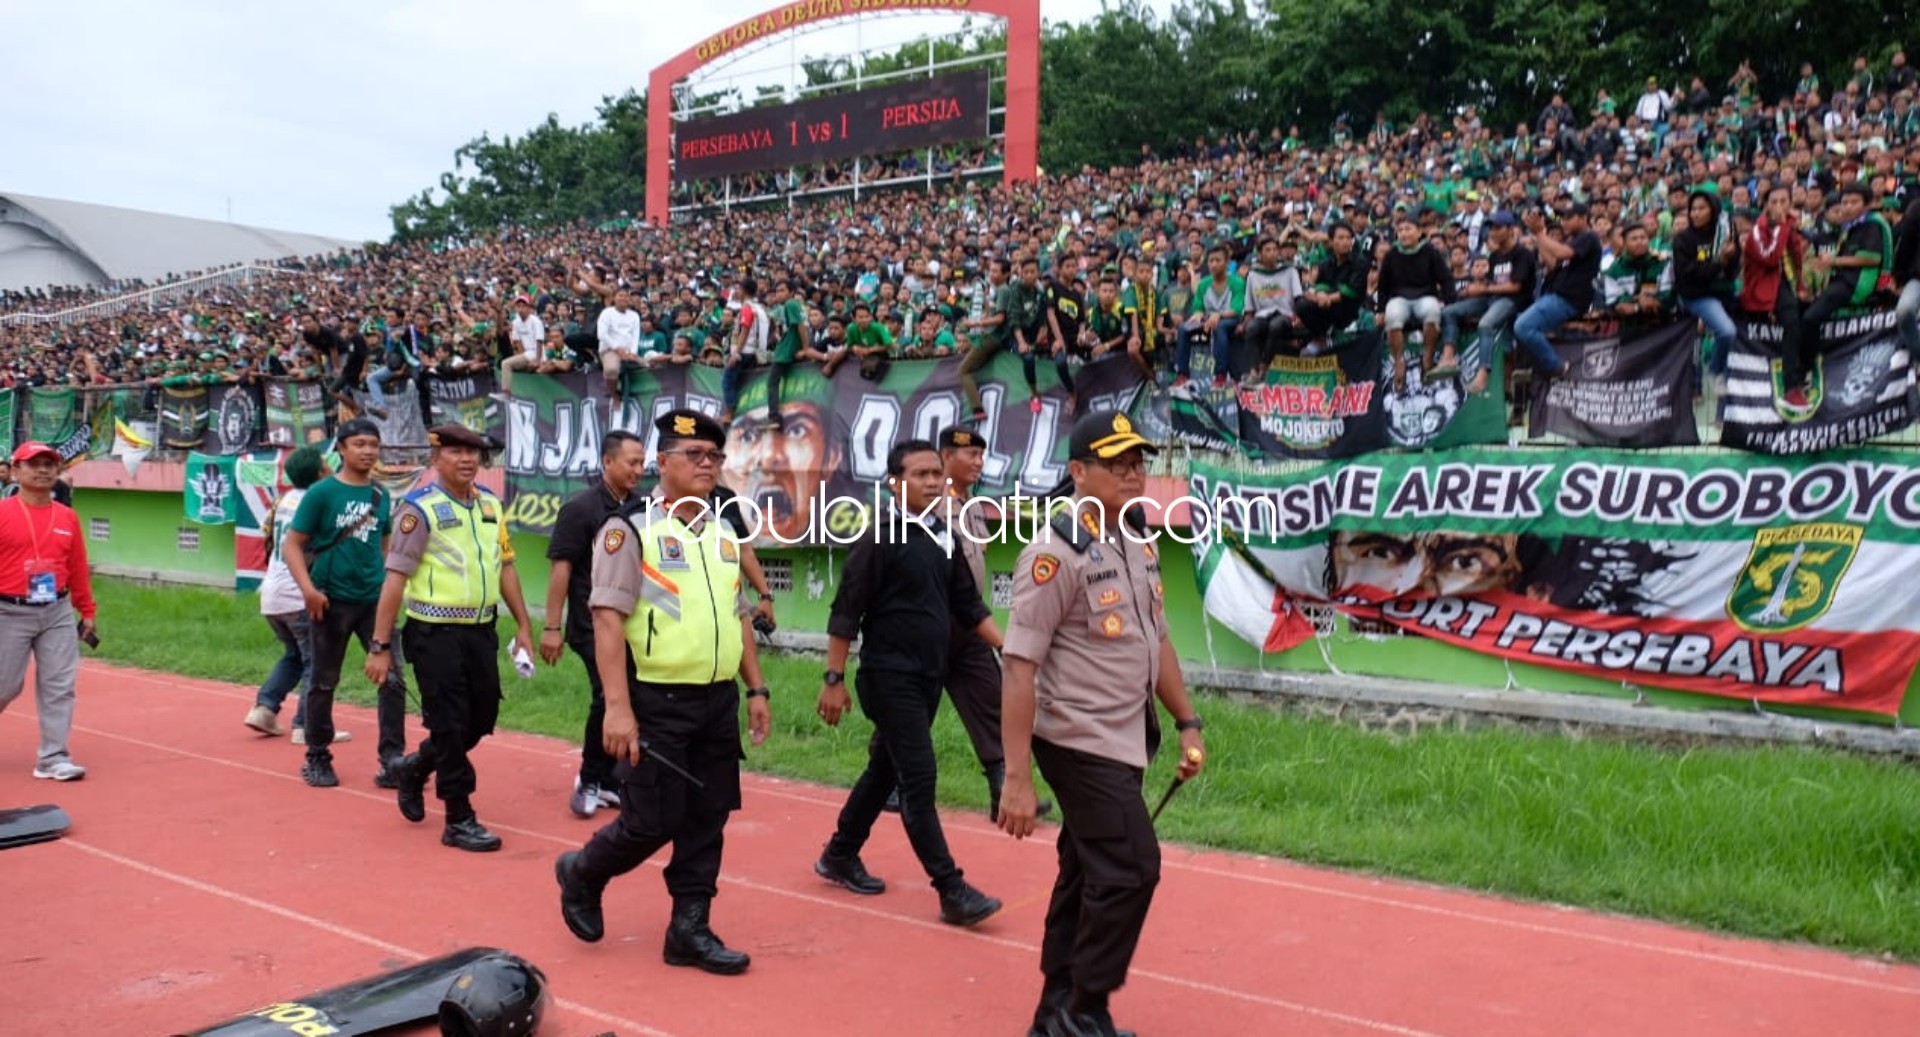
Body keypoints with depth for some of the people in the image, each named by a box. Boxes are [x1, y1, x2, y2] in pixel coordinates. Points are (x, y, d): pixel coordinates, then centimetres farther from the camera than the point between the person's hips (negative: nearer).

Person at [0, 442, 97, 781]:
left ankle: (53, 758, 6)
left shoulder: (68, 517, 8)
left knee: (59, 686, 1)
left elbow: (79, 569, 11)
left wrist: (87, 611, 12)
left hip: (58, 613, 4)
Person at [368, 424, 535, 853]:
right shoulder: (420, 508, -11)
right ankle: (459, 821, 13)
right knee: (449, 724, 0)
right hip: (436, 634, -7)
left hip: (481, 631, 7)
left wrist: (524, 625, 13)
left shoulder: (491, 504, 9)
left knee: (482, 719, 14)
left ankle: (414, 768, 39)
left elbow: (505, 566, 16)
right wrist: (380, 646, -16)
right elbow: (395, 578, -13)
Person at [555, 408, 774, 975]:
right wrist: (617, 707, -20)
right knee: (652, 822, -1)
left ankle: (690, 929, 22)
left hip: (719, 701, 6)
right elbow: (608, 619, -14)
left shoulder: (724, 534, 13)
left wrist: (756, 688, 13)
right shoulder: (630, 530, -8)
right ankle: (581, 873, 28)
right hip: (658, 703, -6)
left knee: (707, 820, 9)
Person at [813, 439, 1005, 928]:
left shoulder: (945, 538, 9)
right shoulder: (880, 538, -11)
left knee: (885, 770, 17)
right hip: (889, 676, -8)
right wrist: (834, 679, -12)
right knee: (919, 779, -7)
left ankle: (840, 856, 33)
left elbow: (969, 606, 15)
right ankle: (952, 891, -4)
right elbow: (845, 614, -11)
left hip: (929, 676, 8)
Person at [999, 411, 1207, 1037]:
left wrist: (1187, 724, 16)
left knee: (1087, 875, 14)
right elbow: (1020, 667, -19)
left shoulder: (1140, 549, 10)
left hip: (1123, 745, 8)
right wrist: (1017, 778, -22)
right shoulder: (1055, 555, -16)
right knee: (1131, 869, -8)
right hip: (1080, 743, -8)